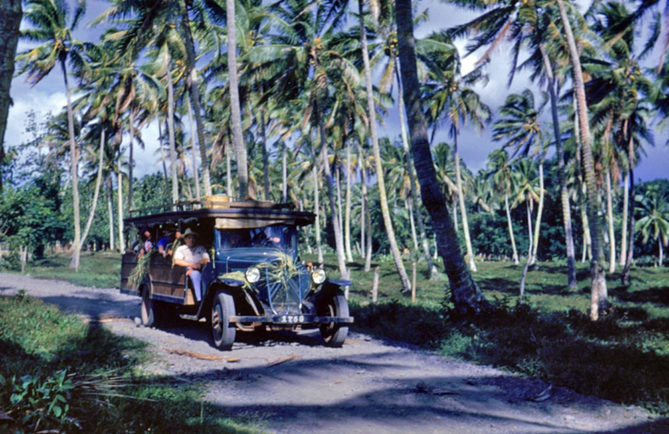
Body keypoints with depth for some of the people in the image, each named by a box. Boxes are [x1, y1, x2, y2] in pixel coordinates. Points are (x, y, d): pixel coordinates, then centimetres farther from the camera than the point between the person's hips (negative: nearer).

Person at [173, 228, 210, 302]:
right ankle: (199, 299, -48)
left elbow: (206, 260, 11)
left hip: (201, 271, 3)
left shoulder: (201, 248, 26)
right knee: (196, 274, -39)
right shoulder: (181, 249, 19)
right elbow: (177, 261, 2)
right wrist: (191, 265, -12)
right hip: (188, 272, -3)